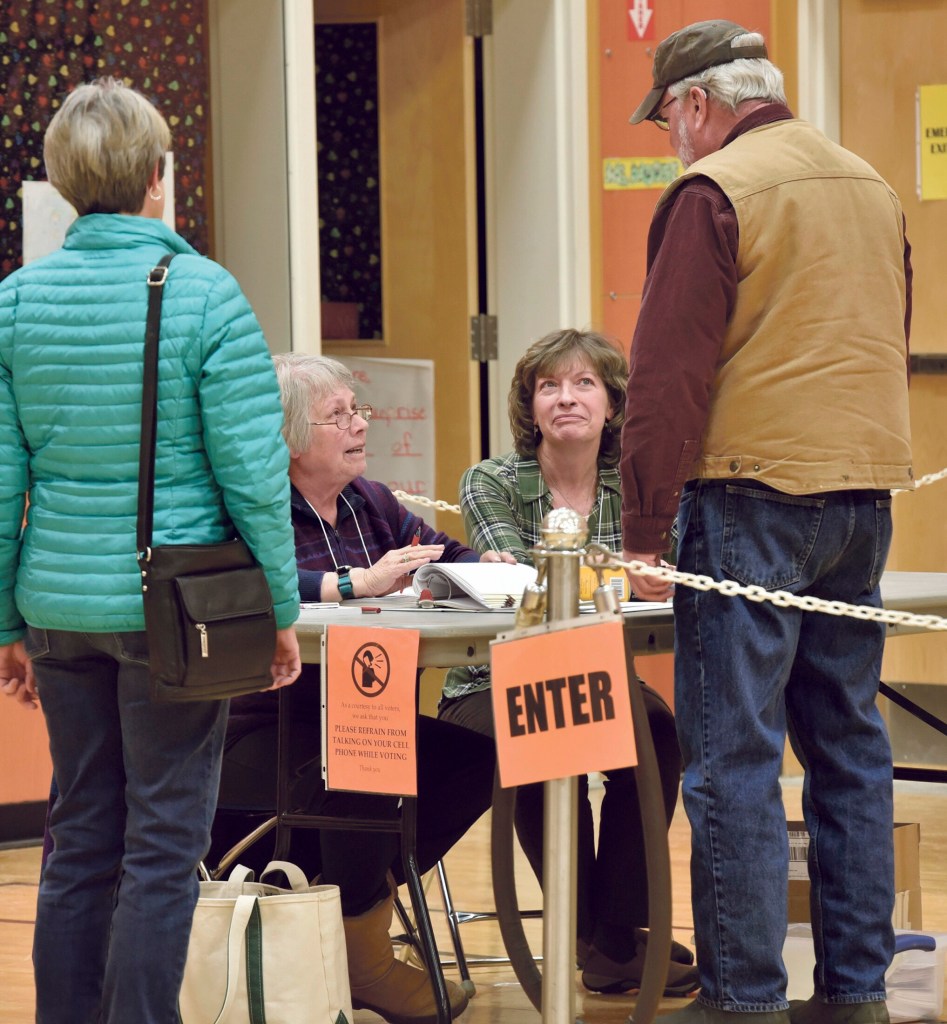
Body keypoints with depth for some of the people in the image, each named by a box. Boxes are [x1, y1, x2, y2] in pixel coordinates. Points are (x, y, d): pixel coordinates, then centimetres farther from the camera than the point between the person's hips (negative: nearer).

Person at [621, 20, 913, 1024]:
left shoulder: (714, 193, -9)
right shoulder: (872, 188, 15)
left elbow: (669, 373, -13)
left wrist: (644, 528, -11)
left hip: (753, 494, -7)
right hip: (863, 492, 7)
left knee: (735, 754, -4)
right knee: (847, 742, 12)